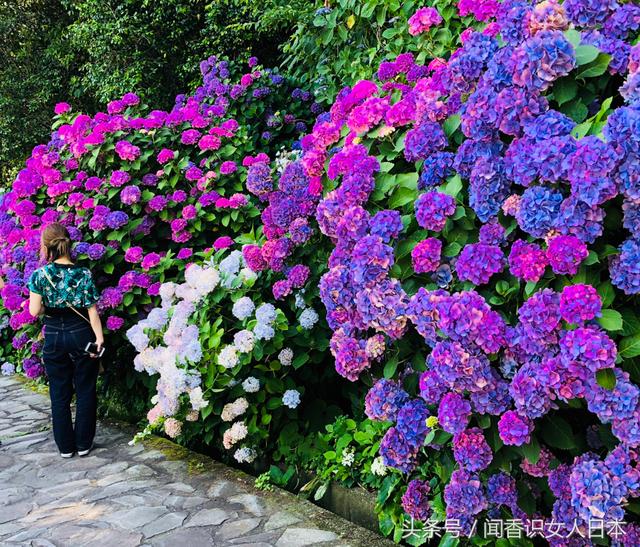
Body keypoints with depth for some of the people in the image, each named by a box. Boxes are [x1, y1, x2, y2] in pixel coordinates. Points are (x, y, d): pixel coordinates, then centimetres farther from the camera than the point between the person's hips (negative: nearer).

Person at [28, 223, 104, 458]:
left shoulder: (39, 275, -7)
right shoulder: (83, 274, -8)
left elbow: (34, 311, -8)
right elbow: (92, 311, -9)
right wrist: (99, 337, -7)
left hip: (54, 337, 1)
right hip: (81, 333, -1)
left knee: (60, 394, 12)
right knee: (85, 392, 11)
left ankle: (65, 446, 20)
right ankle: (83, 444, 18)